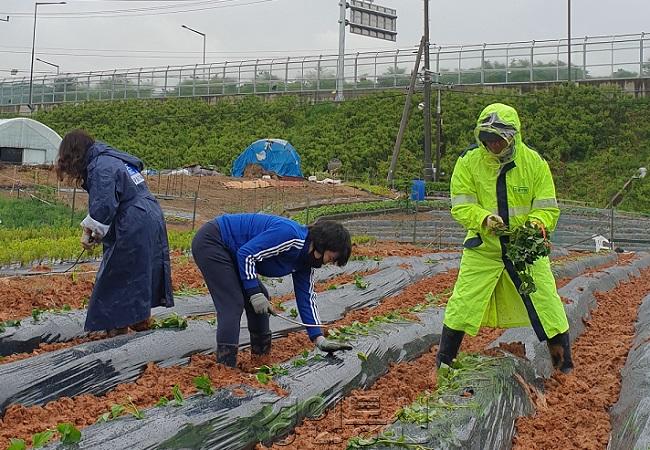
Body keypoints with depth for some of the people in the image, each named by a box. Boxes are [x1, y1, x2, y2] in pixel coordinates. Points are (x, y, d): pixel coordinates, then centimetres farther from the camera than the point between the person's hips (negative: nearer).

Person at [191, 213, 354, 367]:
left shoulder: (305, 262, 3)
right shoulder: (289, 235, -27)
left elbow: (306, 298, 7)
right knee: (233, 304, -16)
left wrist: (320, 339, 1)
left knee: (261, 297, 10)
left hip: (230, 251, 10)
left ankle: (262, 357, 22)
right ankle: (225, 366, -14)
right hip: (210, 241, -10)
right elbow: (246, 254, -27)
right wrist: (255, 293, -23)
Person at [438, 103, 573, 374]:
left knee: (547, 306, 2)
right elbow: (461, 206, -9)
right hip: (483, 246, 0)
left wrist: (536, 225, -30)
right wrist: (484, 219, -30)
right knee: (463, 303, -1)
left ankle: (565, 366, 21)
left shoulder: (534, 162, -8)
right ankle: (443, 361, 18)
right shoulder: (468, 162, -8)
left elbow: (548, 208, -7)